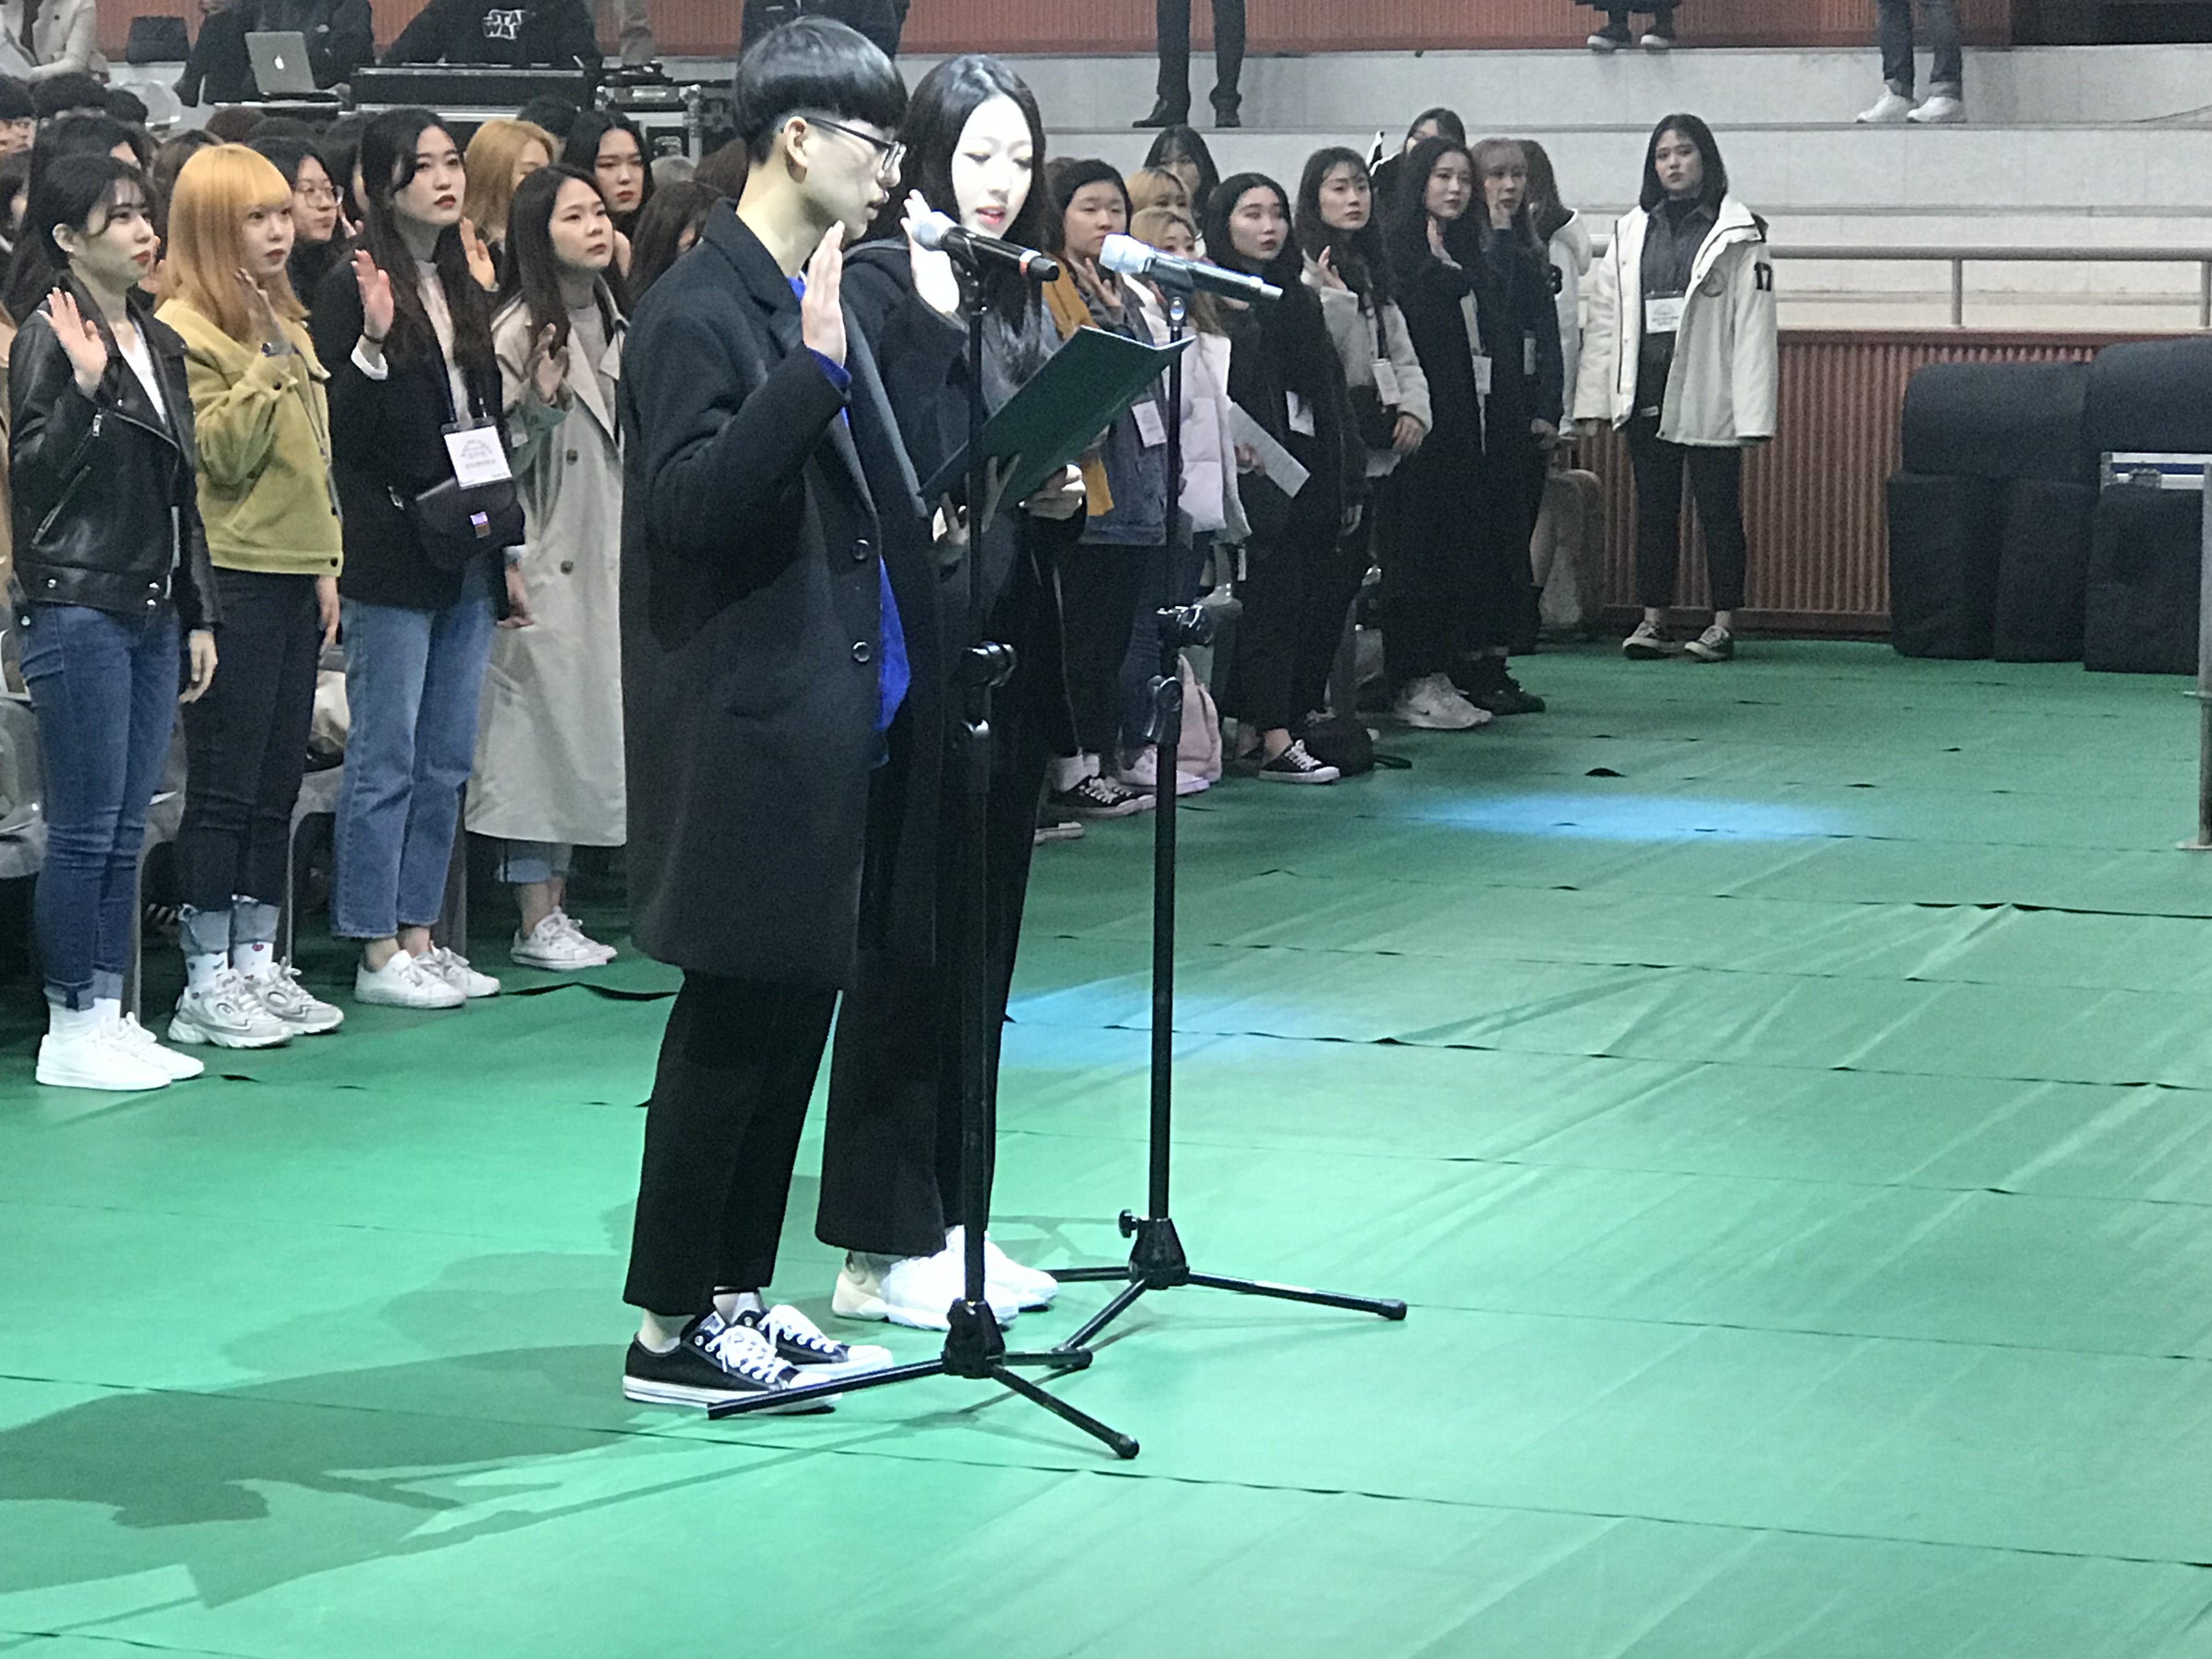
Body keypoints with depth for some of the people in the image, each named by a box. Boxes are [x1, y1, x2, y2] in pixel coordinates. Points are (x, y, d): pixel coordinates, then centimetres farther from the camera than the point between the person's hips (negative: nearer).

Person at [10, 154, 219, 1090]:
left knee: (126, 831, 10)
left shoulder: (159, 344, 14)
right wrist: (83, 385, -29)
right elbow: (33, 471, -17)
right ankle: (70, 1027, 2)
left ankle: (110, 1014, 15)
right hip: (78, 607, -8)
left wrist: (198, 615, 18)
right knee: (85, 829, -4)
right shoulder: (48, 340, -9)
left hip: (151, 609, 8)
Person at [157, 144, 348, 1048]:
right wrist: (267, 361, -18)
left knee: (278, 786, 10)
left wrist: (325, 563, 16)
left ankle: (258, 964, 18)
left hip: (292, 577, 8)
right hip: (232, 577, -8)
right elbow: (223, 452, -17)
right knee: (224, 788, -4)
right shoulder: (186, 330, -9)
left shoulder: (288, 325, 16)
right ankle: (206, 983, 1)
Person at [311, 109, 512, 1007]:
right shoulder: (354, 291, -9)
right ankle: (377, 952, 2)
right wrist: (374, 342, -29)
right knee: (385, 758, -3)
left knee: (447, 760, 10)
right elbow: (343, 433, -14)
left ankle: (419, 935, 17)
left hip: (466, 555, 7)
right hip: (391, 554, -7)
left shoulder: (464, 290, 14)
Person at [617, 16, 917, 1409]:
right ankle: (669, 1329, 5)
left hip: (829, 715, 9)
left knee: (798, 1005, 13)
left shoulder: (822, 303, 14)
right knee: (737, 1021, -3)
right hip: (748, 728, -9)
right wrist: (813, 369, -28)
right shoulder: (700, 313, -14)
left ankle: (736, 1293, 22)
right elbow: (688, 504, -24)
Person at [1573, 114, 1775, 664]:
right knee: (1654, 510, 9)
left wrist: (1753, 411, -13)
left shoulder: (1736, 235, -2)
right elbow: (1605, 319, 10)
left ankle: (1723, 623, 7)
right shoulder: (1632, 232, 12)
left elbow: (1753, 325, -7)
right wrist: (1595, 399, 3)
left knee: (1719, 510, 1)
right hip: (1646, 392, 4)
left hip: (1707, 396, -4)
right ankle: (1652, 619, 15)